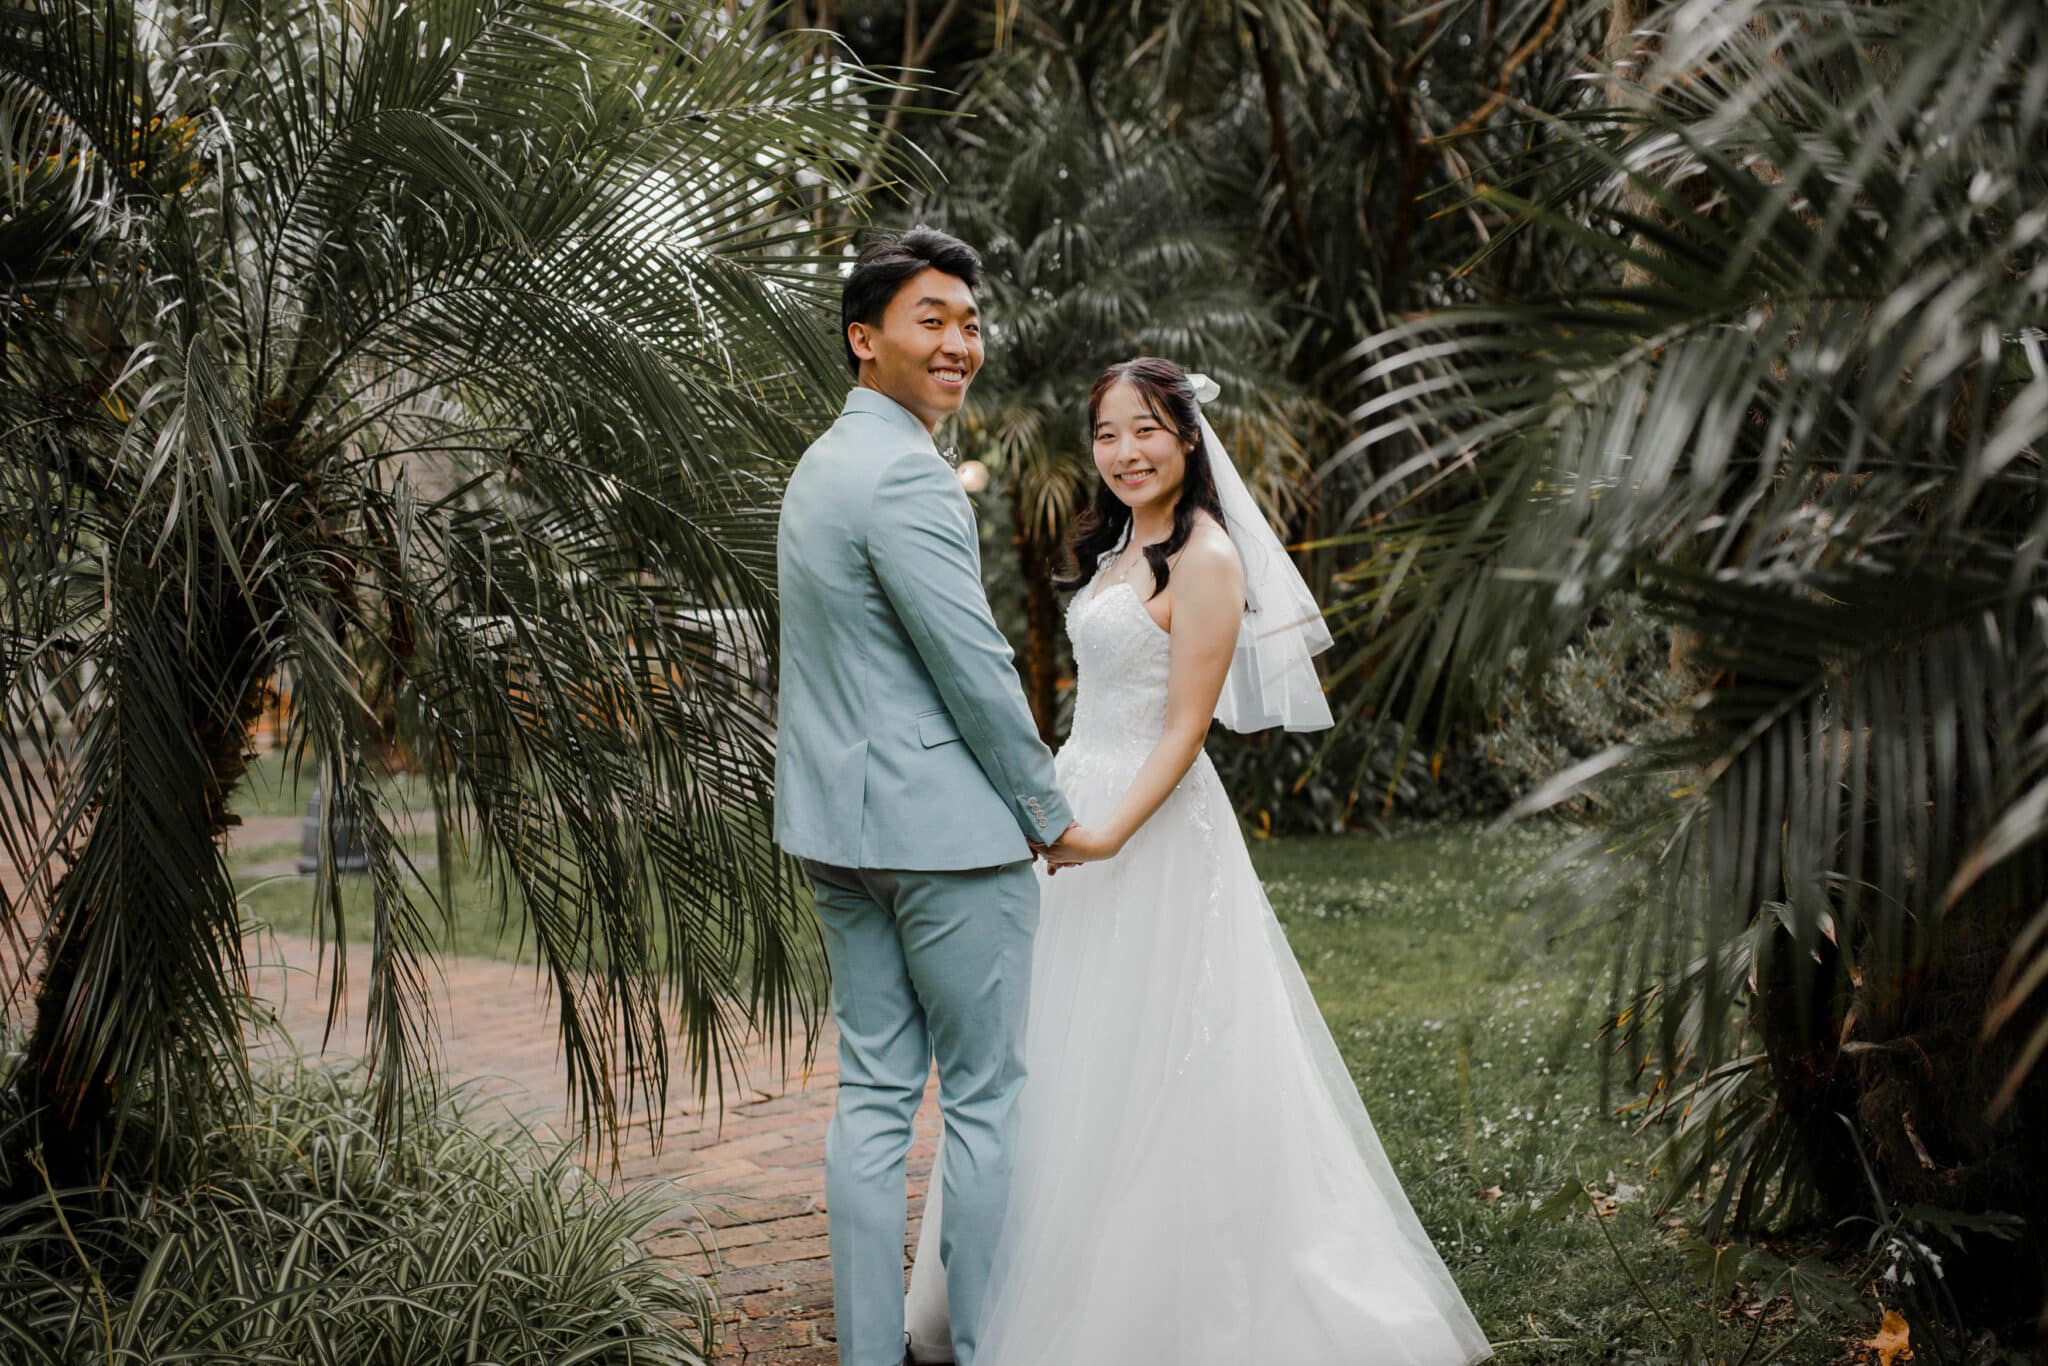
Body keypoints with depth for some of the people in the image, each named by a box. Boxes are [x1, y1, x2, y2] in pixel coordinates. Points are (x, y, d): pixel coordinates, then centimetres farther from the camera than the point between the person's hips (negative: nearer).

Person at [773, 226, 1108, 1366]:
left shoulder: (822, 465, 15)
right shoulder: (906, 476, -17)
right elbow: (976, 667, -18)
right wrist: (1048, 812, -6)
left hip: (841, 824, 9)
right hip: (949, 826, -9)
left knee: (874, 1092, 12)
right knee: (986, 1097, 2)